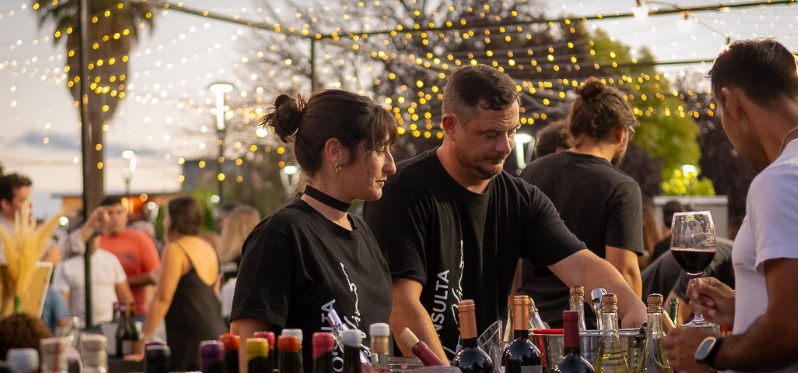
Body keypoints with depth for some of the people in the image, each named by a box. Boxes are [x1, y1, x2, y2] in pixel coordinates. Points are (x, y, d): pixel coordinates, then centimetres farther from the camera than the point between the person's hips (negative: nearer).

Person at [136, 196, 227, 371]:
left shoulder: (175, 249, -8)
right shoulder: (209, 249, 16)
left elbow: (162, 299, -12)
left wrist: (143, 340, -11)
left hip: (190, 340, -8)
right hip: (217, 332, 8)